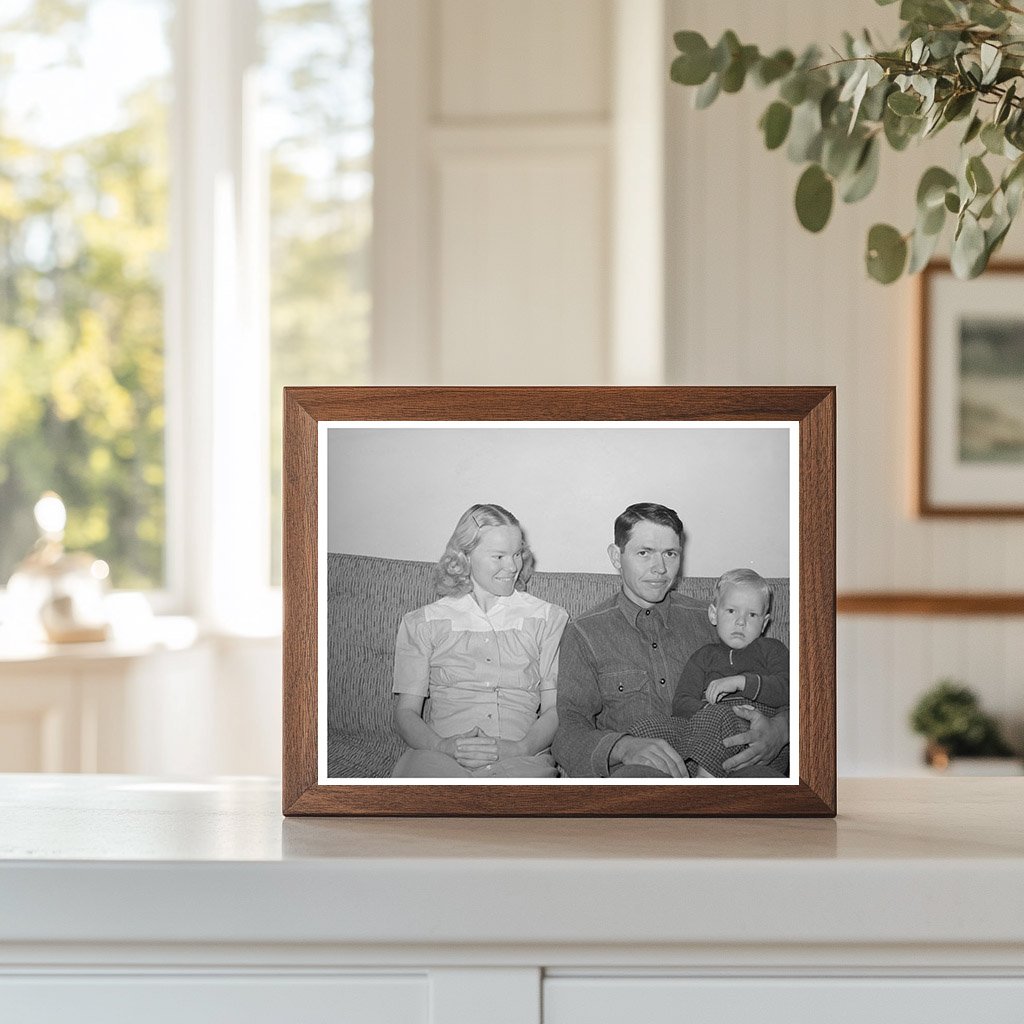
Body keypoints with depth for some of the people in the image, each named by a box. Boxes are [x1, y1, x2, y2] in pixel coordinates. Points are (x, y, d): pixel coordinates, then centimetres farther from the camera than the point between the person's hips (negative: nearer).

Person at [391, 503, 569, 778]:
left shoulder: (549, 619, 18)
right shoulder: (422, 624, 17)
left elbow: (556, 709, 10)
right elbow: (405, 713, 11)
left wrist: (519, 748, -12)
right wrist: (444, 746, -12)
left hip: (522, 759, 1)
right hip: (441, 760, -1)